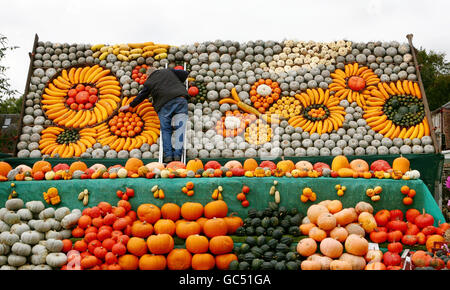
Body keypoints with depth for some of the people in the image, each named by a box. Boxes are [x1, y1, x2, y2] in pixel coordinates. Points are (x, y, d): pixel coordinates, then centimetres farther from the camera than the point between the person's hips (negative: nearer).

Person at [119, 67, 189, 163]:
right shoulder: (168, 71, 20)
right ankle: (177, 154, -17)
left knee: (165, 130, 7)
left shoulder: (148, 83, 17)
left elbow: (141, 96, 24)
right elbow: (185, 74, 20)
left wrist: (129, 106, 38)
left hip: (165, 105, -1)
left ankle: (168, 155, -5)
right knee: (180, 127, -5)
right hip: (180, 100, 1)